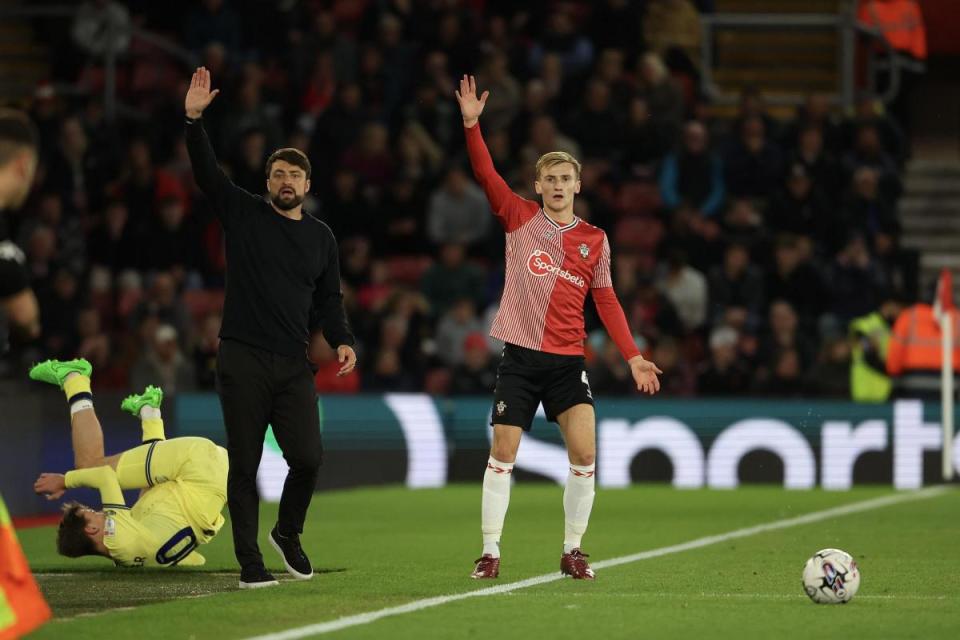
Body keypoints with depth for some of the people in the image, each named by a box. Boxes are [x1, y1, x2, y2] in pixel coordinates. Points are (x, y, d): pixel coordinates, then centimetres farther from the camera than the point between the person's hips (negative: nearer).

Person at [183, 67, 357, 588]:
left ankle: (288, 534, 19)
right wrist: (194, 119, -20)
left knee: (307, 457, -8)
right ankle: (249, 562, 4)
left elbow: (329, 300, 16)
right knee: (245, 463, -1)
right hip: (242, 360, -2)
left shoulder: (321, 237, 14)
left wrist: (342, 340, -1)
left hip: (293, 365, 2)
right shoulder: (242, 214, 5)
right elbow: (206, 173, -7)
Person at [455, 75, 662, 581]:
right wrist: (472, 124, -18)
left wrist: (632, 356, 1)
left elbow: (606, 301, 8)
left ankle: (572, 551, 2)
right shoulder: (520, 219, 4)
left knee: (584, 453, -11)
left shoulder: (594, 240, 7)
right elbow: (486, 175, -6)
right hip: (519, 356, -1)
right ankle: (490, 552, 7)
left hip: (567, 362, 1)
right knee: (502, 454, -2)